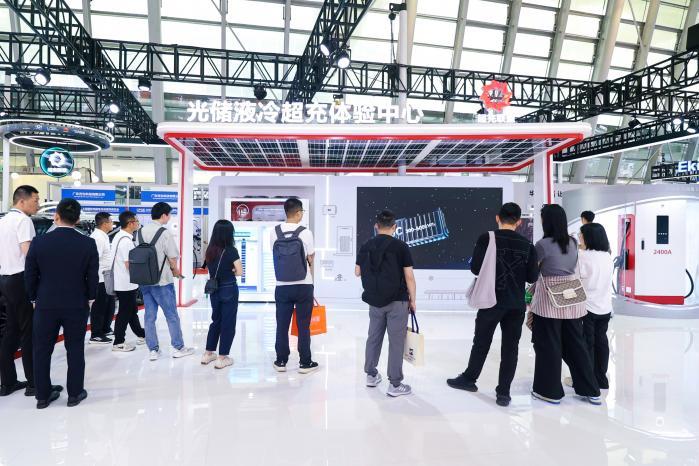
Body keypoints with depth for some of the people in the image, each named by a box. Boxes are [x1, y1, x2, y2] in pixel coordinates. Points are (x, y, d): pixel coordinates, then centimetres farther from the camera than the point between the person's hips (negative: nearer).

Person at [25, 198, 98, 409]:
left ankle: (43, 395, 21)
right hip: (77, 305, -1)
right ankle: (75, 393, 18)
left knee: (42, 350, 13)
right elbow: (93, 276, -4)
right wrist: (90, 299, 11)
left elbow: (30, 276, 0)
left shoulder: (39, 242, -8)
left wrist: (34, 299, 14)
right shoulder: (88, 244, -9)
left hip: (46, 305, 1)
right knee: (75, 350, 10)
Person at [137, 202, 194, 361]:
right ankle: (178, 348, 16)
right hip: (162, 281, -6)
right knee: (172, 315, 6)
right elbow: (172, 259, -12)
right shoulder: (165, 233, -14)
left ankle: (153, 350, 17)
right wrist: (176, 271, 7)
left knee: (150, 316, 11)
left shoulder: (140, 232, 5)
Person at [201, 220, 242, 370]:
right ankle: (222, 358, 9)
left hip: (214, 290, 6)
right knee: (228, 323, 4)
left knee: (216, 320, 20)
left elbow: (210, 269, 11)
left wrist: (222, 273, 7)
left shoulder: (210, 250, 2)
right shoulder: (231, 250, -14)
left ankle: (208, 354, 26)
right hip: (229, 290, -6)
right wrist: (231, 272, 5)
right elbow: (240, 272, -13)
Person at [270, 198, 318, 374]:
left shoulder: (274, 233, -1)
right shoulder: (305, 233, -10)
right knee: (303, 326, 6)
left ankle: (281, 361, 19)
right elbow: (310, 260, -2)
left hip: (282, 286, 3)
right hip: (303, 286, -2)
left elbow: (275, 257, 6)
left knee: (282, 325, 11)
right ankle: (305, 363, 14)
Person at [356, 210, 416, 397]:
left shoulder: (366, 246, 1)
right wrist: (412, 299, -1)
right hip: (397, 301, -4)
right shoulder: (400, 246, -11)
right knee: (396, 341, 2)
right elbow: (409, 276, -11)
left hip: (374, 300, 4)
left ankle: (371, 375, 28)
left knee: (374, 337, 16)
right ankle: (395, 384, 6)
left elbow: (357, 272, 7)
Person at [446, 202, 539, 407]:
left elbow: (475, 268, -9)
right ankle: (503, 392, 11)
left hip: (492, 300, -2)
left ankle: (469, 378, 29)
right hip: (516, 304, 2)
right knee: (510, 347, 7)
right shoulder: (527, 245, 1)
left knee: (481, 342, 13)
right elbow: (533, 277, 0)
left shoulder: (487, 239, -7)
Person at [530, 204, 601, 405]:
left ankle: (550, 391, 16)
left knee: (548, 345, 6)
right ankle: (590, 390, 24)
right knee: (575, 343, 16)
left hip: (549, 300, -6)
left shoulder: (543, 244, -13)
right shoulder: (573, 243, 6)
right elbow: (575, 270, 13)